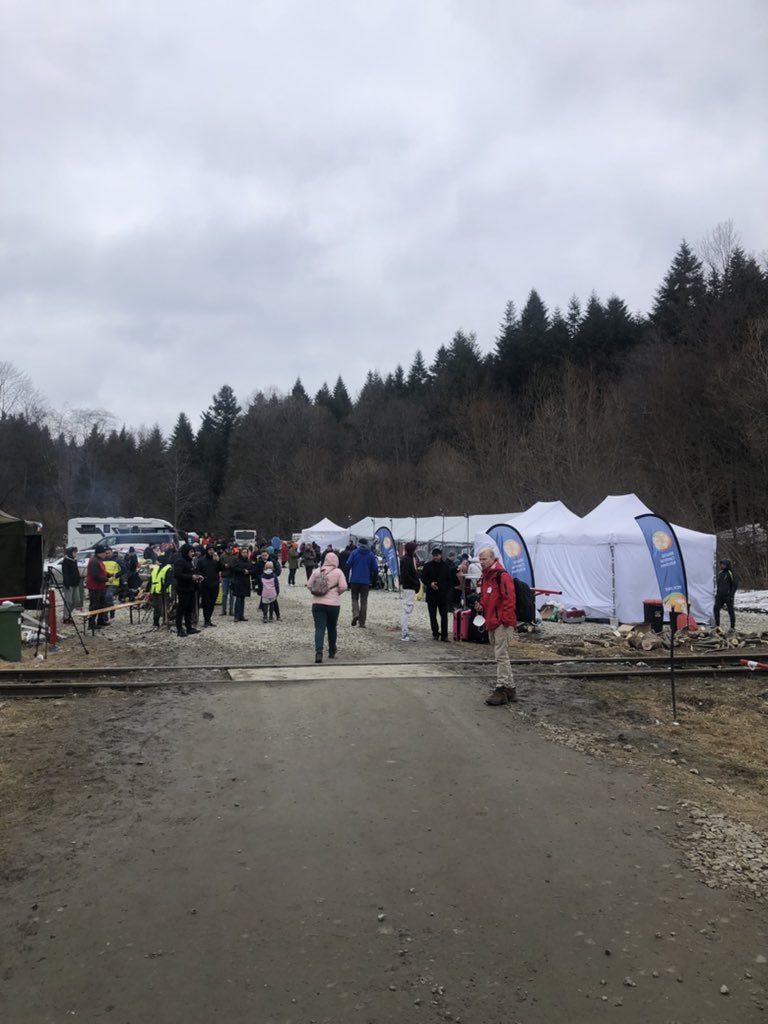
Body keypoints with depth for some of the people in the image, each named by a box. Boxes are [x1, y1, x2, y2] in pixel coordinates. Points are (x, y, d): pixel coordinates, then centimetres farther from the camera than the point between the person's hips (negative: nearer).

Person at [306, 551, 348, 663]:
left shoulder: (317, 571, 6)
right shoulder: (338, 572, -2)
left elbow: (309, 585, 4)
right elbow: (343, 587, -9)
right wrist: (337, 593, 9)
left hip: (317, 603, 1)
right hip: (333, 604, -1)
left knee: (319, 628, -4)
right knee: (332, 628, 16)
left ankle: (318, 652, -21)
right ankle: (332, 652, 28)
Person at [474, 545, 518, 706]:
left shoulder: (502, 576, -14)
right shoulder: (485, 577, 16)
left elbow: (509, 599, -20)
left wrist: (505, 619, -20)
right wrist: (480, 605, 7)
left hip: (502, 623, -10)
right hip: (491, 623, 10)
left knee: (501, 656, -9)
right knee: (500, 657, 14)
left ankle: (501, 689, -5)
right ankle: (510, 689, 23)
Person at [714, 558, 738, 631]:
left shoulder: (730, 574, -10)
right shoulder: (720, 573, 11)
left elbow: (734, 586, -10)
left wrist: (731, 595, -16)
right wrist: (717, 593, 17)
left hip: (728, 596, -7)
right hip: (720, 596, 7)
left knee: (730, 611, 1)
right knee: (716, 608, 1)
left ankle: (732, 627, 10)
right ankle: (717, 624, 12)